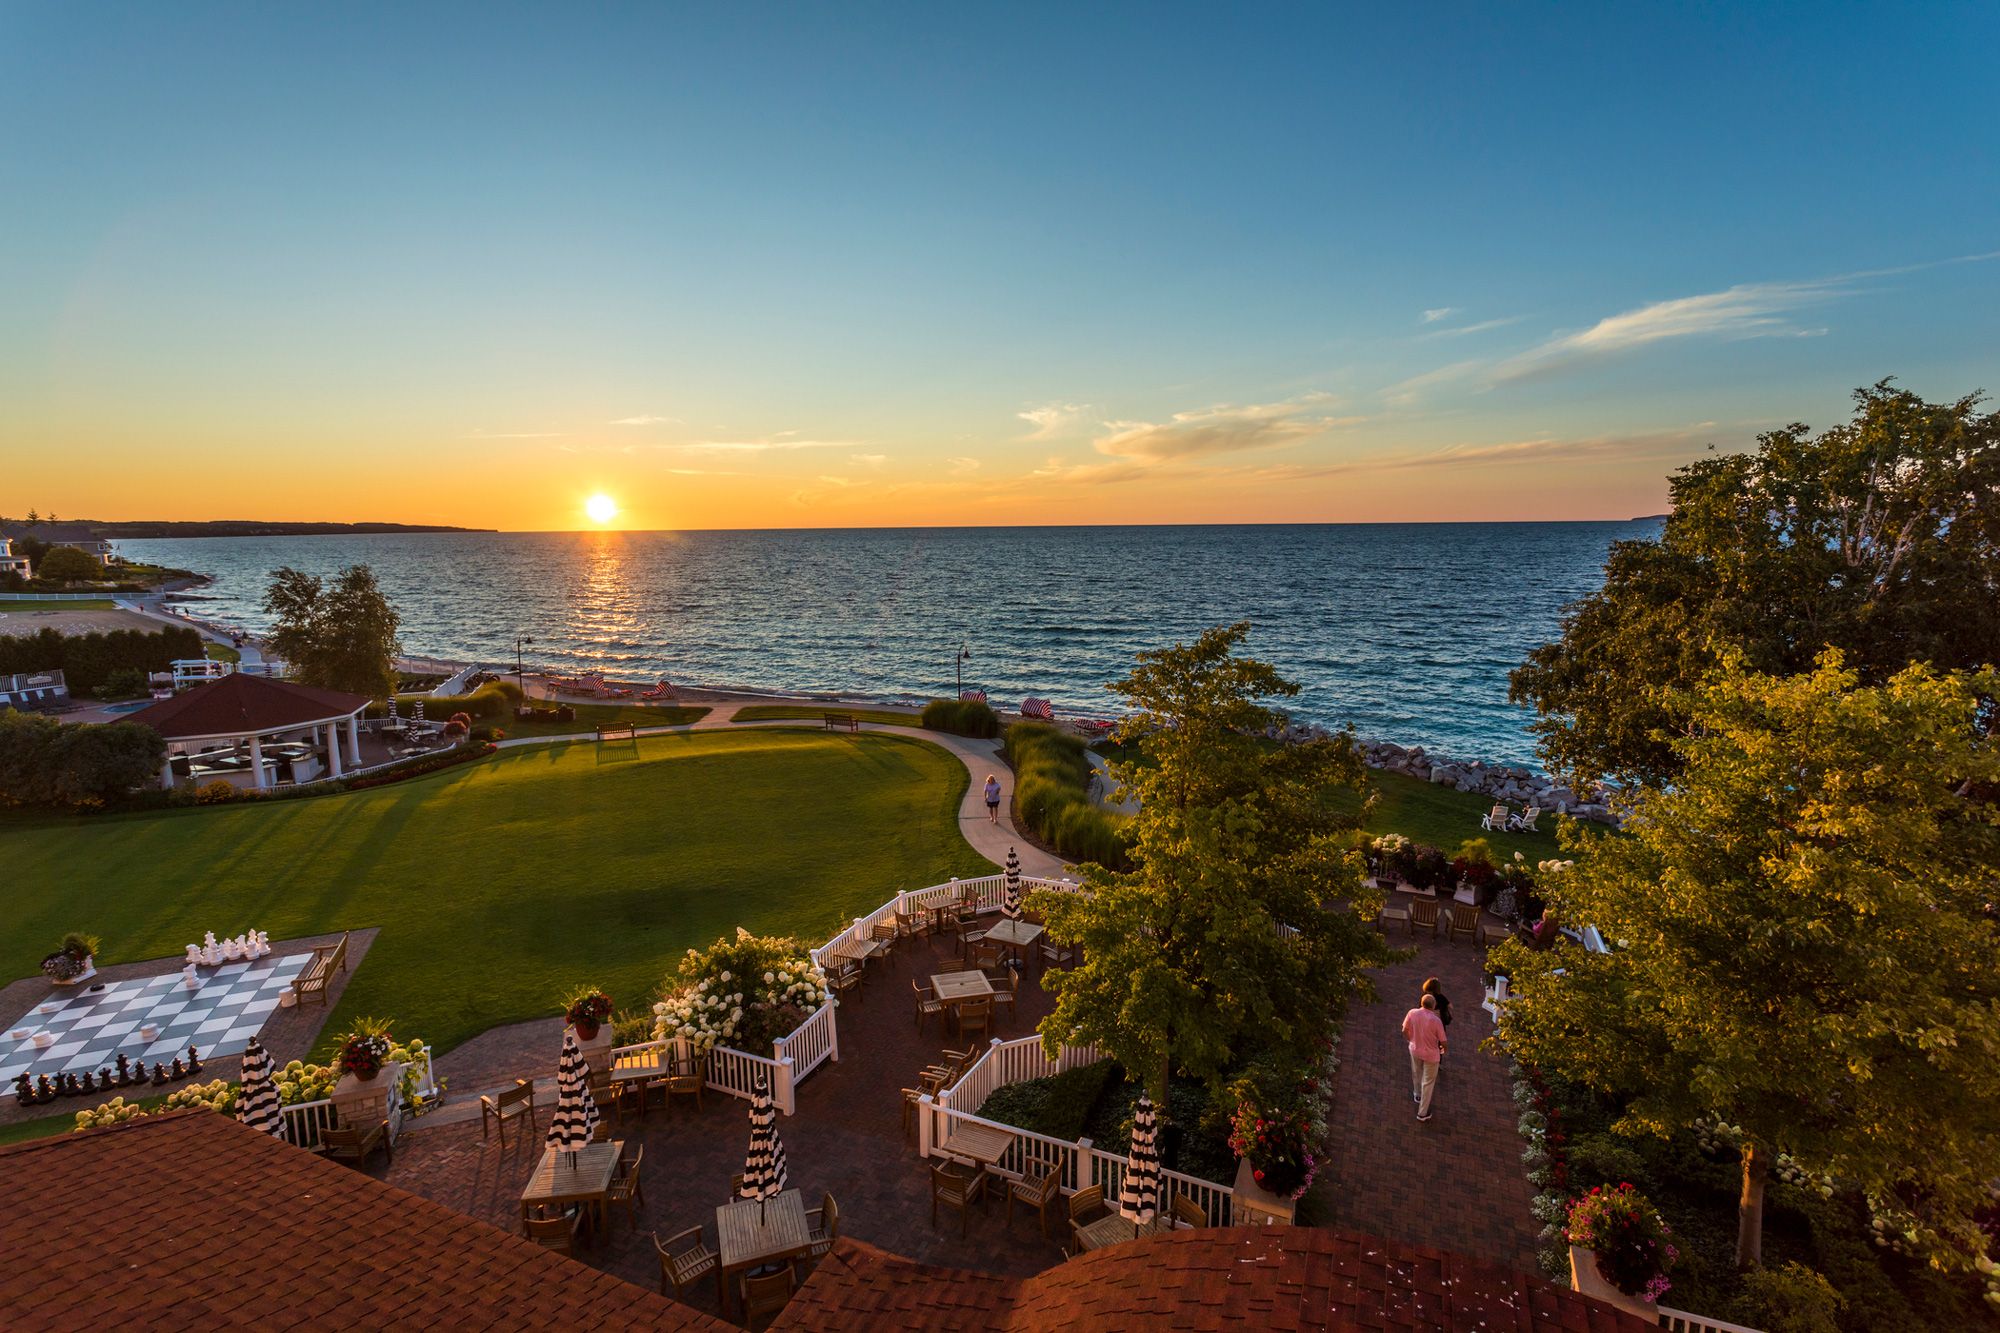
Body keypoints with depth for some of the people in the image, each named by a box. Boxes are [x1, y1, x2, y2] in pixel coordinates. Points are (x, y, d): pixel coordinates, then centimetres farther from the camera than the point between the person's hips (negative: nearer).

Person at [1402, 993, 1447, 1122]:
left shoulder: (1412, 1013, -18)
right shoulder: (1436, 1020, -28)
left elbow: (1404, 1031, -4)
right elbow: (1443, 1041, -16)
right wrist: (1443, 1049, 8)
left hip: (1415, 1050, 4)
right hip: (1431, 1054, -4)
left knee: (1416, 1074, 31)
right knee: (1428, 1082, 15)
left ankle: (1417, 1095, 57)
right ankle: (1422, 1113, 26)